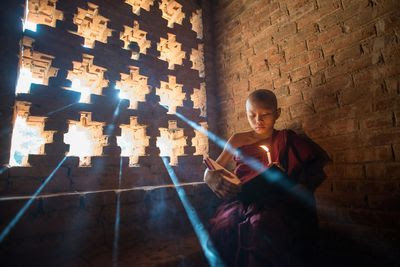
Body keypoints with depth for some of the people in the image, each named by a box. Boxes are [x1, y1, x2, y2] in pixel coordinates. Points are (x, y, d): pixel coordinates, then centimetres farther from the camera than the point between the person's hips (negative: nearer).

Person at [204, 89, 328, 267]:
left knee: (264, 227, -33)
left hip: (274, 203, -1)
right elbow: (209, 173, 13)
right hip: (241, 203, 2)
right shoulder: (238, 140, 11)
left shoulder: (287, 140, 9)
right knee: (224, 227, -28)